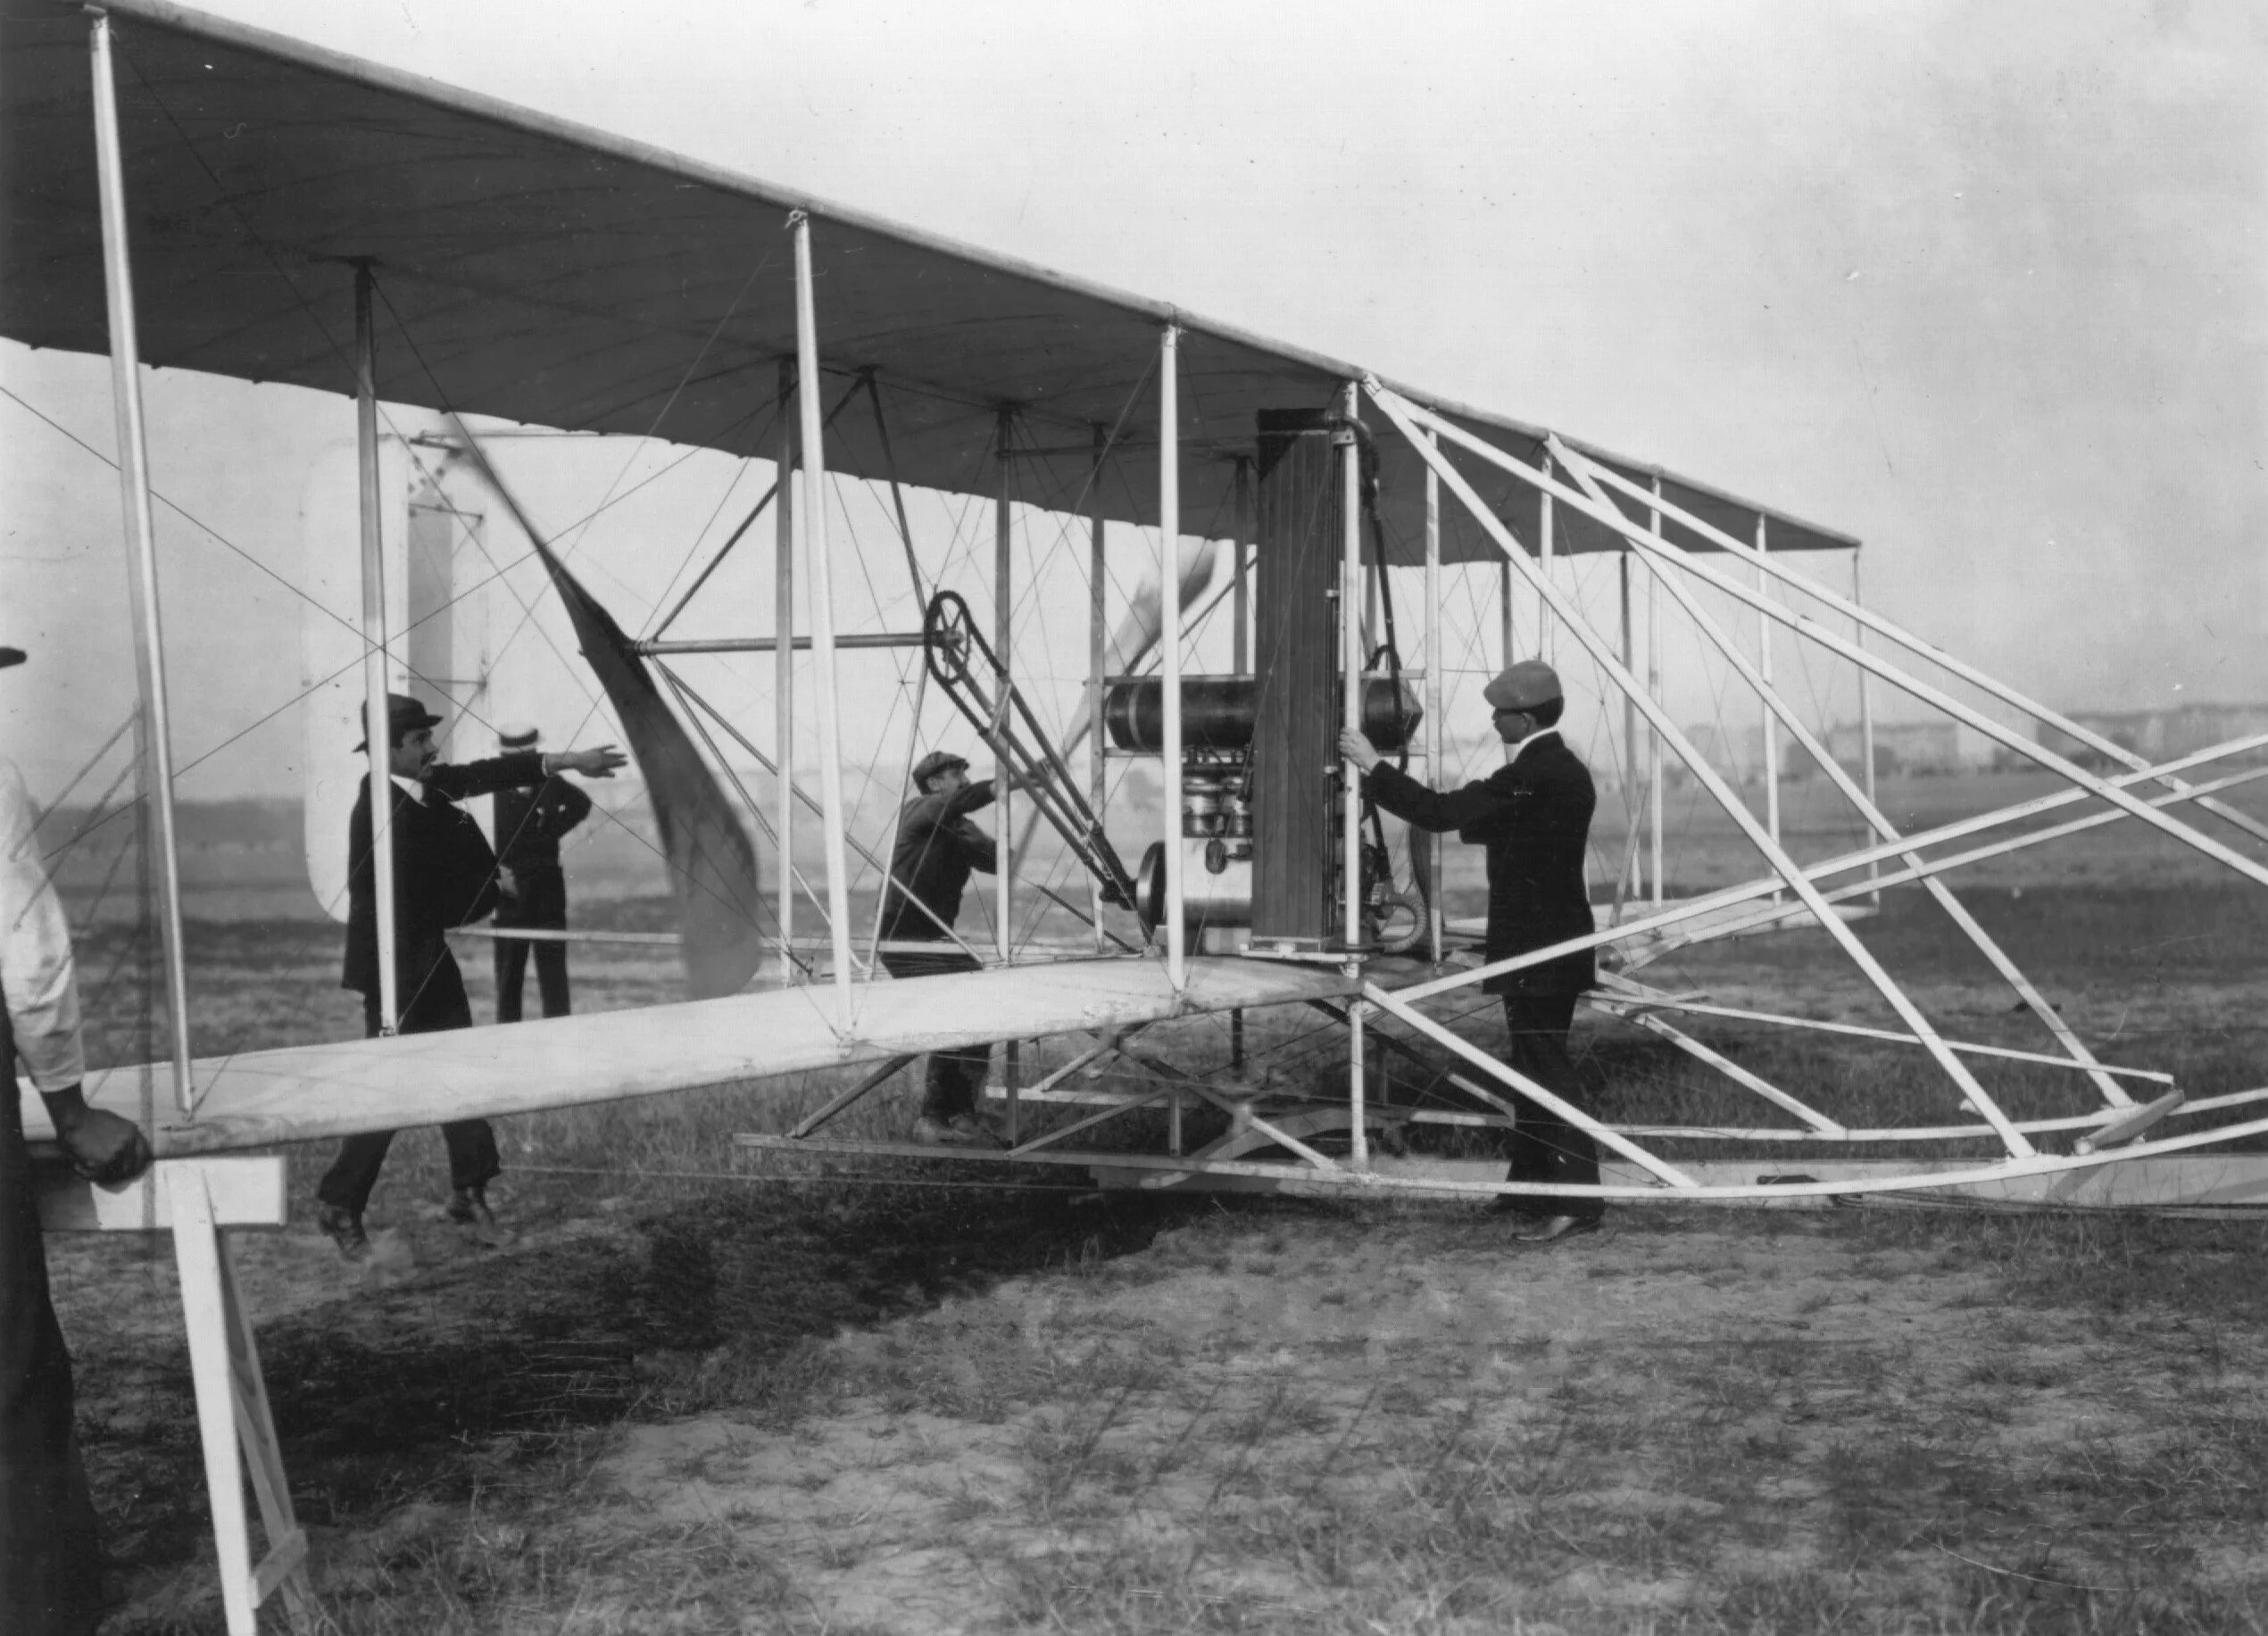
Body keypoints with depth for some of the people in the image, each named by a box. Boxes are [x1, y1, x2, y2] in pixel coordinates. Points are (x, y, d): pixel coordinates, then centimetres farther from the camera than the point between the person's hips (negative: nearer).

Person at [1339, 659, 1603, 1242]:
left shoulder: (1534, 775, -20)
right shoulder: (1561, 768, 12)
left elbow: (1442, 813, -23)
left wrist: (1373, 766, -15)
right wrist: (1452, 812, 14)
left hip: (1538, 952, -10)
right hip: (1551, 945, 10)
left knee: (1547, 1071, -7)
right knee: (1532, 1065, 18)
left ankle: (1577, 1200, -6)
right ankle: (1530, 1184, 27)